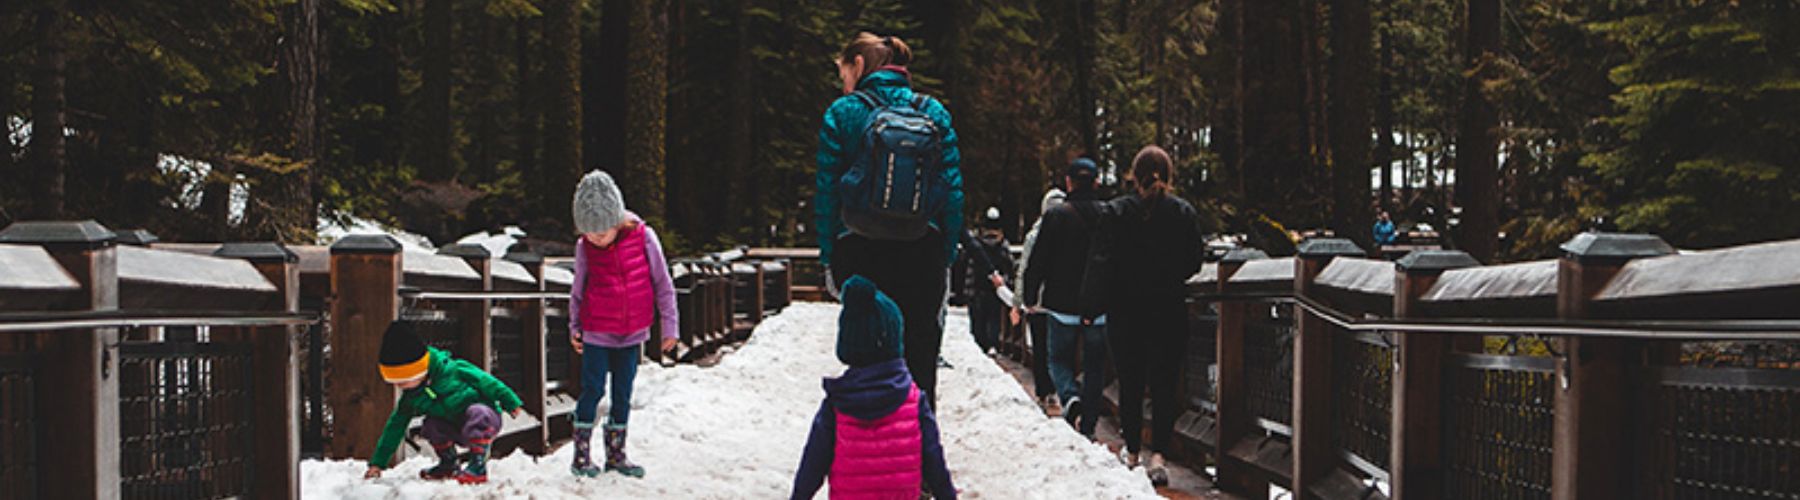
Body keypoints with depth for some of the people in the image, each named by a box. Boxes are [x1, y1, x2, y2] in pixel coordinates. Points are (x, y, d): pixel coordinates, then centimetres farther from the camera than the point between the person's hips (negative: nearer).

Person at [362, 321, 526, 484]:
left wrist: (511, 403, -11)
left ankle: (478, 467, -31)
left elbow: (485, 382, -12)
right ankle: (448, 465, 3)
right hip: (457, 431, 6)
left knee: (477, 413, -36)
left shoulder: (452, 370, -19)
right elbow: (394, 428, 6)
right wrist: (377, 463, 5)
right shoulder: (410, 397, -1)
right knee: (432, 425, -18)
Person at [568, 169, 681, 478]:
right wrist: (574, 327, 9)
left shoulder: (643, 236, -10)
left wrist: (670, 325, 0)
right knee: (592, 391, -2)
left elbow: (662, 283, -2)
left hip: (632, 333, 1)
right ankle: (581, 455, 5)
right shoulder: (584, 247, -7)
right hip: (596, 333, -1)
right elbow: (578, 290, 7)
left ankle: (616, 454, 19)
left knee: (623, 394, 9)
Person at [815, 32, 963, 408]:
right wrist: (947, 257, 9)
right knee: (919, 360, 7)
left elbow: (826, 192, -3)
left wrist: (829, 259, 2)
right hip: (923, 256, 2)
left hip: (860, 254, -2)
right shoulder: (934, 113, 6)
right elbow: (953, 190, 4)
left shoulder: (843, 112, -2)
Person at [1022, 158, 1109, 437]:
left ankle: (1070, 396, -17)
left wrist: (1030, 298, 6)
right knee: (1094, 366, 9)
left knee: (1060, 360, 12)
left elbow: (1038, 261, -5)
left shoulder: (1056, 216, -8)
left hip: (1063, 303, -2)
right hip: (1100, 307, 2)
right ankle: (1087, 428, 9)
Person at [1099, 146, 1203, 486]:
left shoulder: (1117, 211, -6)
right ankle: (1158, 455, -8)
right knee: (1165, 384, 3)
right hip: (1169, 311, 0)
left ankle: (1132, 452, 19)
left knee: (1130, 383, 11)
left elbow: (1106, 261, -8)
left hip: (1126, 311, 0)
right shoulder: (1184, 213, -3)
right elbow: (1194, 263, 0)